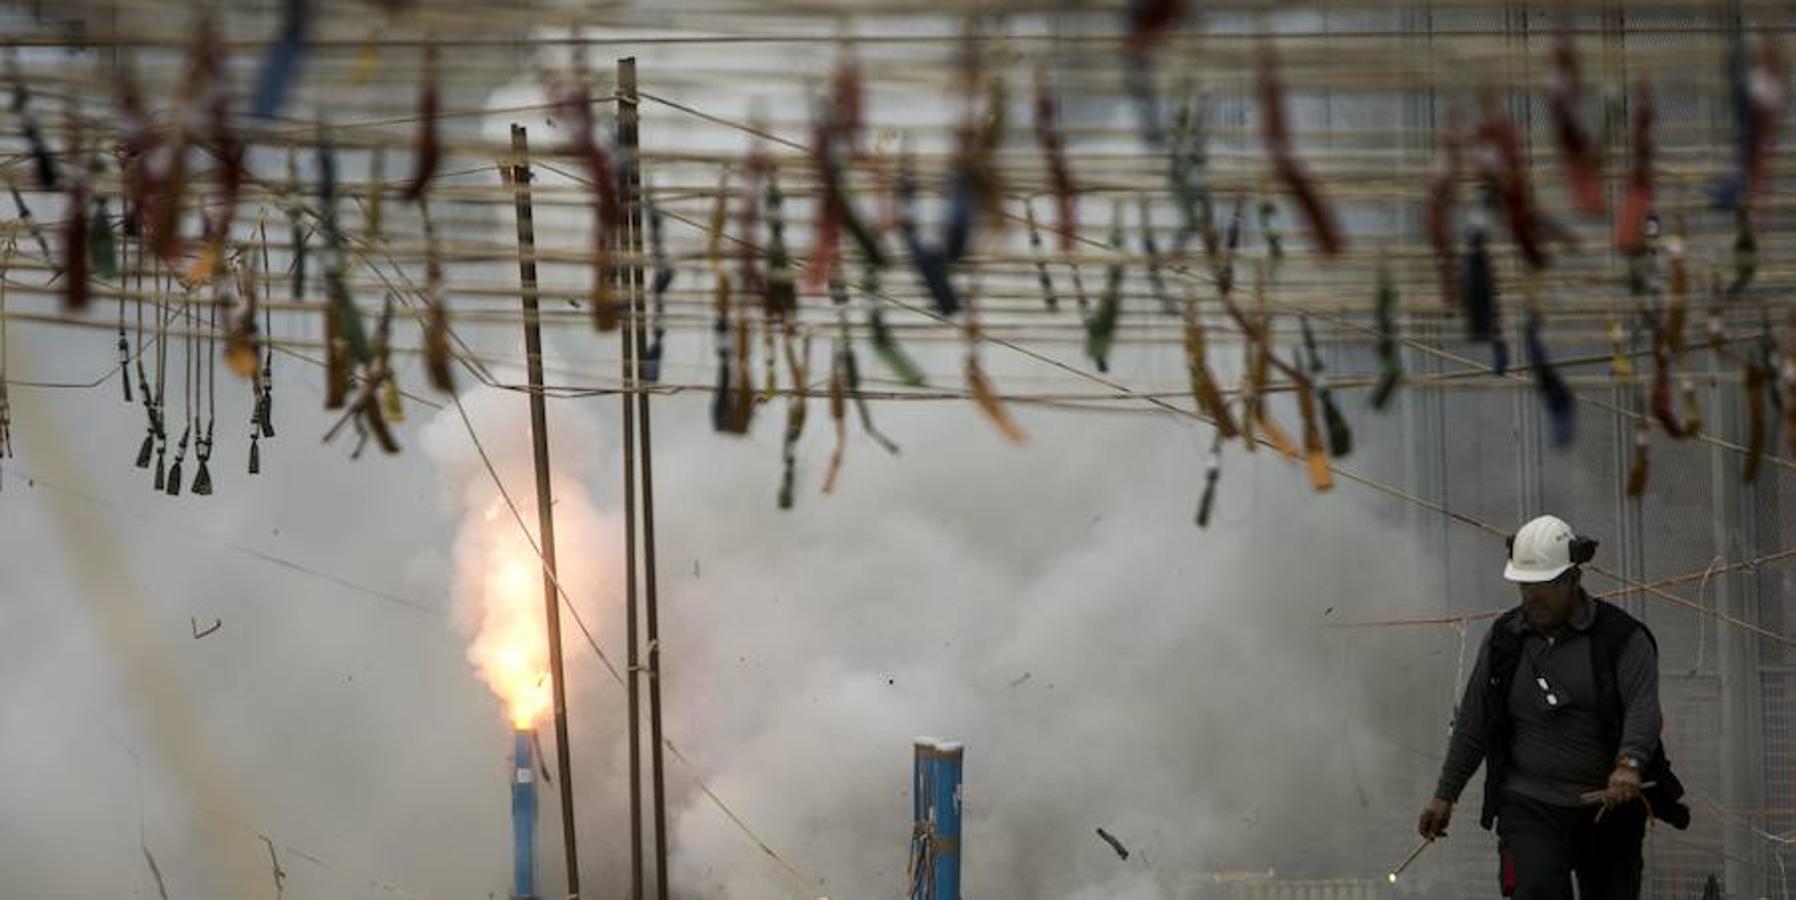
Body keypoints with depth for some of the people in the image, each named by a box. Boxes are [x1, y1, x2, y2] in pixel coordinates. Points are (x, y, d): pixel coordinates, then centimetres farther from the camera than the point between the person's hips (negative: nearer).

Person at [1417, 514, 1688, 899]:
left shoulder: (1622, 637, -5)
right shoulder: (1504, 638, 7)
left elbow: (1644, 707, -20)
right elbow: (1473, 721, 13)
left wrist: (1629, 764, -39)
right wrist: (1445, 794, 13)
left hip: (1609, 807, -1)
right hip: (1529, 808, 1)